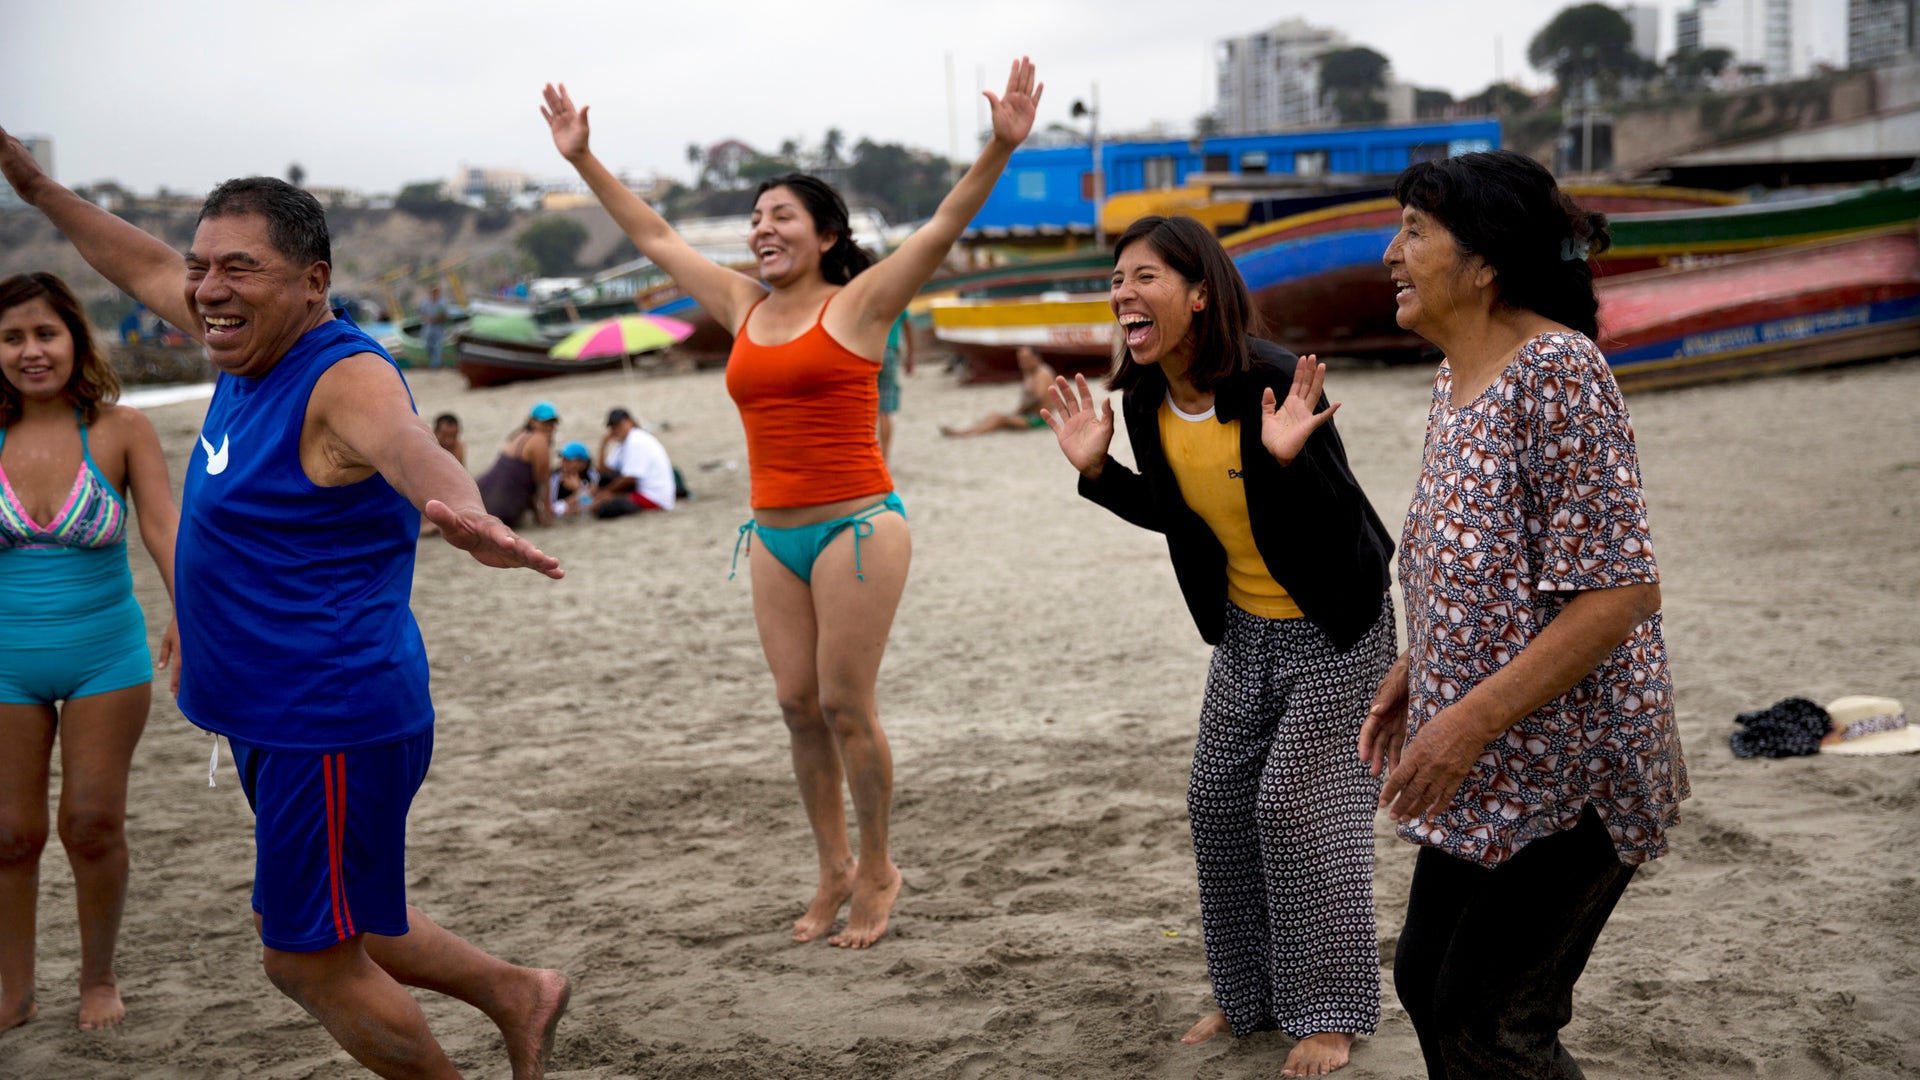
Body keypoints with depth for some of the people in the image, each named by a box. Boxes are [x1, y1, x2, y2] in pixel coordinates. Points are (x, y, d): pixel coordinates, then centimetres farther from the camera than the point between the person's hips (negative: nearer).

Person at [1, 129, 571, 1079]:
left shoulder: (346, 379, -21)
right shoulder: (251, 347, 6)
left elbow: (409, 447, -45)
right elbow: (147, 269, 25)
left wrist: (464, 516, -67)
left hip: (335, 730, -10)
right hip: (278, 719, 10)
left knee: (308, 959, 1)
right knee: (317, 928, 23)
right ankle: (515, 995, 38)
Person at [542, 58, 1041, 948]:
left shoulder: (859, 301, -3)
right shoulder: (745, 308, 12)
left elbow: (944, 228, -13)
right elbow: (654, 238, 20)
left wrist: (1000, 147, -26)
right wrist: (583, 159, 21)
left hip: (856, 526, -6)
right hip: (775, 534, 6)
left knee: (845, 706, -3)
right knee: (798, 705, 7)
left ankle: (877, 872, 14)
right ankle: (833, 871, 20)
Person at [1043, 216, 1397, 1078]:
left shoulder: (1273, 383, -27)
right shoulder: (1146, 402, -6)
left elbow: (1333, 520, -25)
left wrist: (1286, 458, -42)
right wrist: (1096, 469, -6)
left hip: (1333, 627, -7)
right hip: (1246, 627, 7)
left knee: (1299, 802, -5)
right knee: (1219, 801, 9)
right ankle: (1252, 996, 27)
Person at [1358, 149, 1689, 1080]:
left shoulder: (1556, 371, -20)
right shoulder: (1456, 377, 8)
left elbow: (1621, 591, -24)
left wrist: (1470, 721, -25)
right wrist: (1412, 670, 10)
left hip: (1564, 766, -9)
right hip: (1484, 770, 9)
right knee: (1425, 979, 16)